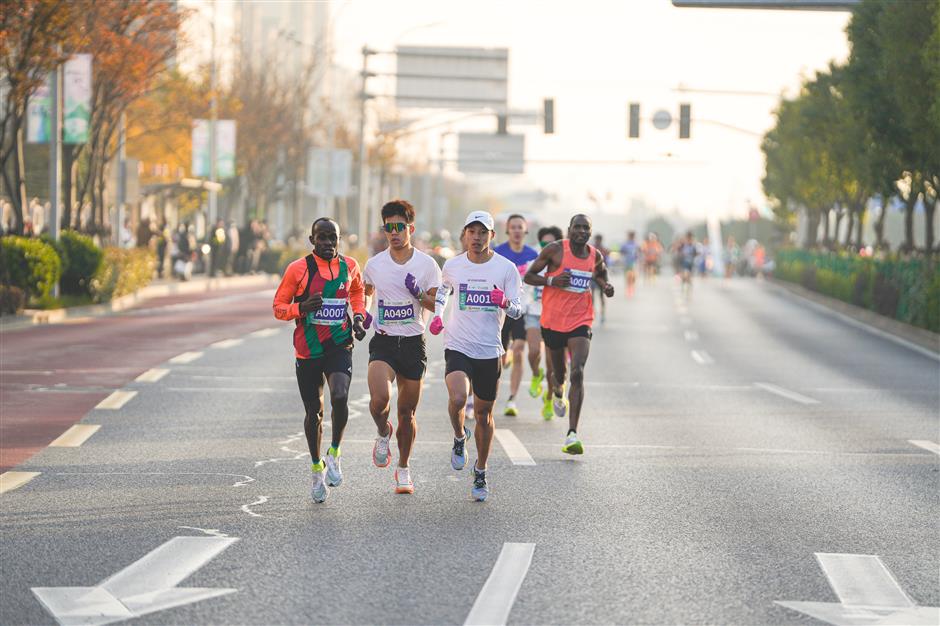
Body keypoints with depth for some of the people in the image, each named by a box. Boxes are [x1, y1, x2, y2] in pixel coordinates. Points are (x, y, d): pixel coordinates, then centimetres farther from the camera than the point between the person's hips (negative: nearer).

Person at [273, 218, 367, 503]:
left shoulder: (349, 266, 3)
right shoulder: (298, 269, -6)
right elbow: (278, 307, -1)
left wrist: (358, 317, 8)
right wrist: (302, 308, -20)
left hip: (339, 346, 1)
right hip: (308, 350, 0)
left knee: (340, 397, -24)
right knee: (314, 412, 7)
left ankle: (335, 453, 1)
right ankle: (317, 469, 28)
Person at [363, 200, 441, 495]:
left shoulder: (426, 264, -1)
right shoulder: (374, 264, 2)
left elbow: (438, 305, 1)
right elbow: (364, 293, 23)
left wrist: (419, 294, -17)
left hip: (413, 343, 0)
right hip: (383, 342, 0)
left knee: (407, 412, 7)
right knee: (379, 398, -25)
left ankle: (403, 468, 26)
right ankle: (383, 432, 8)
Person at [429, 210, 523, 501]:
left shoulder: (506, 268, -3)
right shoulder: (452, 265, 2)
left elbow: (517, 311, -1)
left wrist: (505, 303, -23)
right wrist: (437, 315, 8)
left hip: (489, 351, 0)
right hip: (458, 346, 0)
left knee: (484, 413, 9)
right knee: (457, 399, -25)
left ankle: (480, 473, 26)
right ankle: (459, 438, 7)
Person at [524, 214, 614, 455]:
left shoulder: (596, 256, 3)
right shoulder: (555, 250, -9)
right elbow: (528, 276, -4)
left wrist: (605, 286, 4)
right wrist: (551, 281, -22)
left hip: (580, 322, 1)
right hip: (553, 320, -1)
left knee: (577, 373, -17)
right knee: (559, 373, 15)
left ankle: (572, 435, -21)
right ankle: (557, 393, 56)